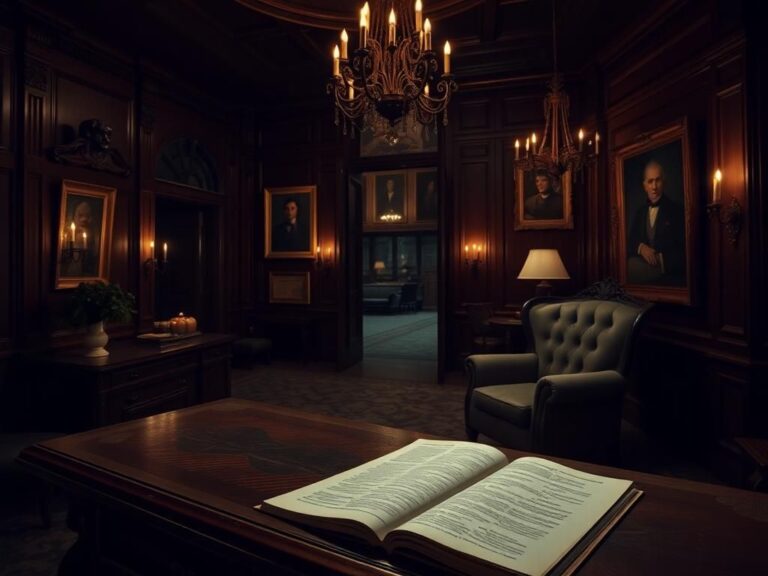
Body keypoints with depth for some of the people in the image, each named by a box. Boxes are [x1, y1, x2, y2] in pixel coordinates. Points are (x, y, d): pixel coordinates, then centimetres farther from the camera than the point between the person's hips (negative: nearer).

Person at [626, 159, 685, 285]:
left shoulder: (677, 210, 2)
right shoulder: (640, 212, 20)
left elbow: (683, 250, -4)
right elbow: (630, 242, 15)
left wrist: (661, 259, -19)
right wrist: (641, 248, -7)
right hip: (644, 267, 5)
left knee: (632, 266, -32)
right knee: (628, 265, -28)